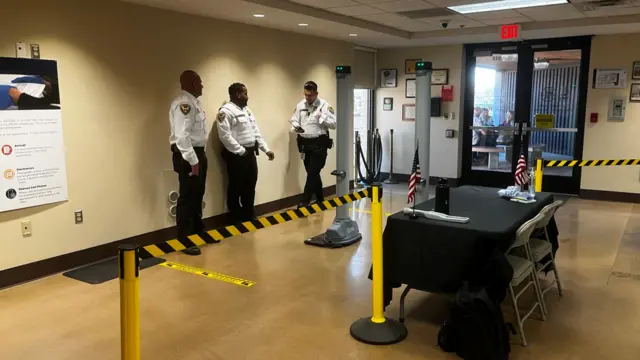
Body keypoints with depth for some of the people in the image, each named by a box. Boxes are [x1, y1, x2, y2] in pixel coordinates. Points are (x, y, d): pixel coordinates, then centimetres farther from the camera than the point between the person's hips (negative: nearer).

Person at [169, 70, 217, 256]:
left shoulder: (194, 102, 15)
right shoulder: (183, 103, -17)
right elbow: (182, 135, -24)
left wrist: (199, 157, 11)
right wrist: (192, 160, -25)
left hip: (198, 152, 10)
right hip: (187, 156, -10)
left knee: (197, 195, 20)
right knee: (187, 198, -4)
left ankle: (199, 231, 35)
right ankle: (183, 239, 5)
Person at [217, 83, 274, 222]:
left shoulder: (246, 110, 16)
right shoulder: (226, 111, -13)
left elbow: (256, 131, 17)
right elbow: (225, 136, -21)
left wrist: (266, 149, 10)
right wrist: (241, 151, -16)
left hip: (250, 153, 8)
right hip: (236, 155, -8)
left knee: (250, 185, 15)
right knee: (236, 187, 3)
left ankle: (249, 215, 29)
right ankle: (237, 219, 16)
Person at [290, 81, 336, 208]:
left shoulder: (324, 105, -7)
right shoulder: (300, 105, 8)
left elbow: (334, 124, -10)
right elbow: (293, 120, 11)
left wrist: (322, 117, -22)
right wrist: (295, 127, -11)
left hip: (319, 143, -5)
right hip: (305, 143, 6)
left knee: (312, 173, -8)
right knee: (313, 173, 14)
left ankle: (305, 201, -6)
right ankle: (320, 200, 28)